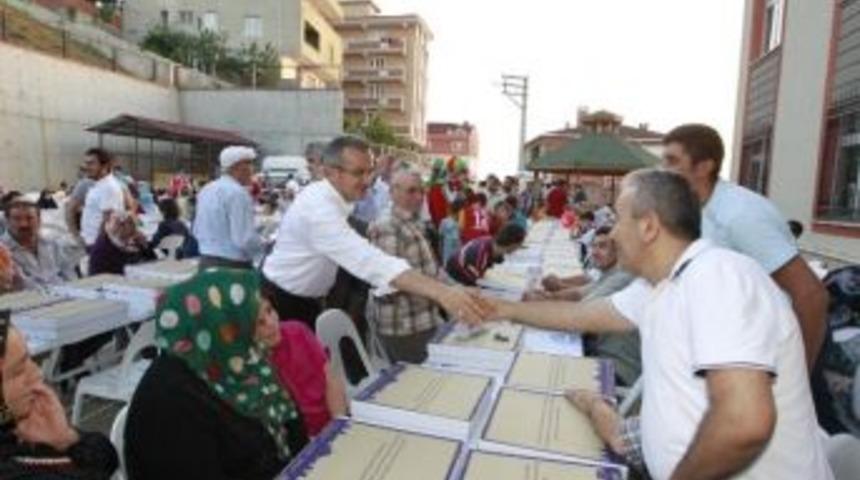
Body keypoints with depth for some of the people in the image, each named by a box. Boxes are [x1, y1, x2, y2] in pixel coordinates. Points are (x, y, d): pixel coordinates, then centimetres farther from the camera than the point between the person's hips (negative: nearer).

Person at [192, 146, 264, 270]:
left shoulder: (206, 190, 11)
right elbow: (245, 239, -22)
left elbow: (197, 231, 17)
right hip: (232, 265, -9)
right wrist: (266, 247, -6)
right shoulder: (237, 192, -16)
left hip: (206, 262, 9)